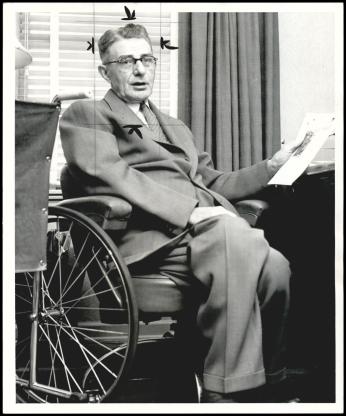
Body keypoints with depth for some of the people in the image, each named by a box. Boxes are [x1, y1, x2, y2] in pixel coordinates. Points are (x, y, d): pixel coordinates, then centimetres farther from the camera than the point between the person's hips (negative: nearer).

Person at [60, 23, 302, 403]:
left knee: (275, 267, -25)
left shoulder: (175, 128, 35)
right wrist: (189, 210, -16)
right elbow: (105, 175, -7)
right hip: (152, 237, -6)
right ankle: (225, 393, -32)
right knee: (234, 234, -36)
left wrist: (274, 165, 17)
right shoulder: (86, 115, 11)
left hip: (205, 227, 7)